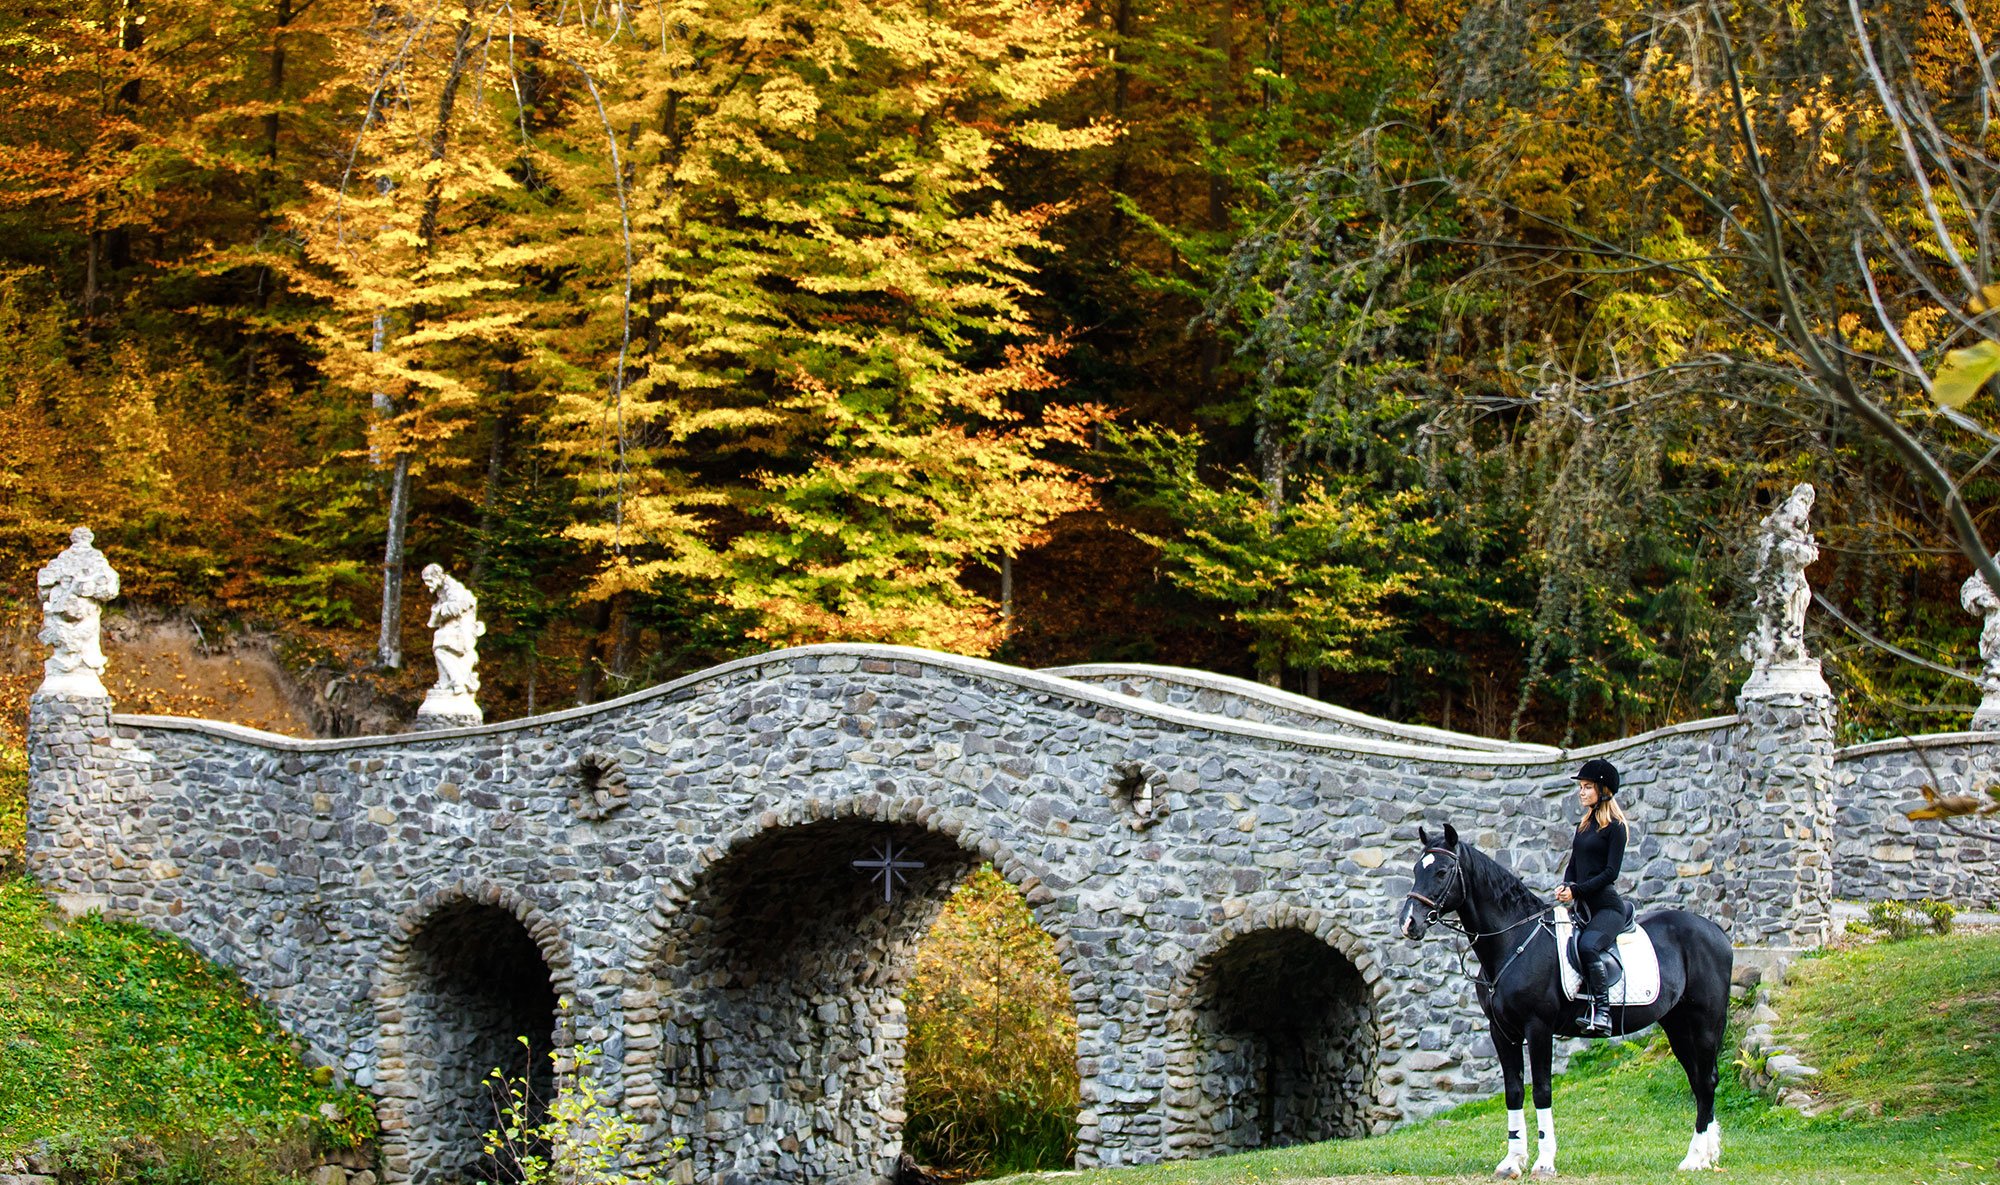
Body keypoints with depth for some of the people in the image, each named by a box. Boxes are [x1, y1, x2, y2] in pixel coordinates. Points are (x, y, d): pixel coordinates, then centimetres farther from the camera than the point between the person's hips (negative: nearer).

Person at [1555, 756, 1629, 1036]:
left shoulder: (1614, 827, -3)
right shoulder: (1583, 826, 20)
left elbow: (1611, 872, -11)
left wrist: (1577, 890, -17)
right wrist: (1566, 888, -1)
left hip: (1607, 905, -9)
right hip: (1582, 906, 9)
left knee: (1588, 945, -34)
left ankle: (1601, 1012, -32)